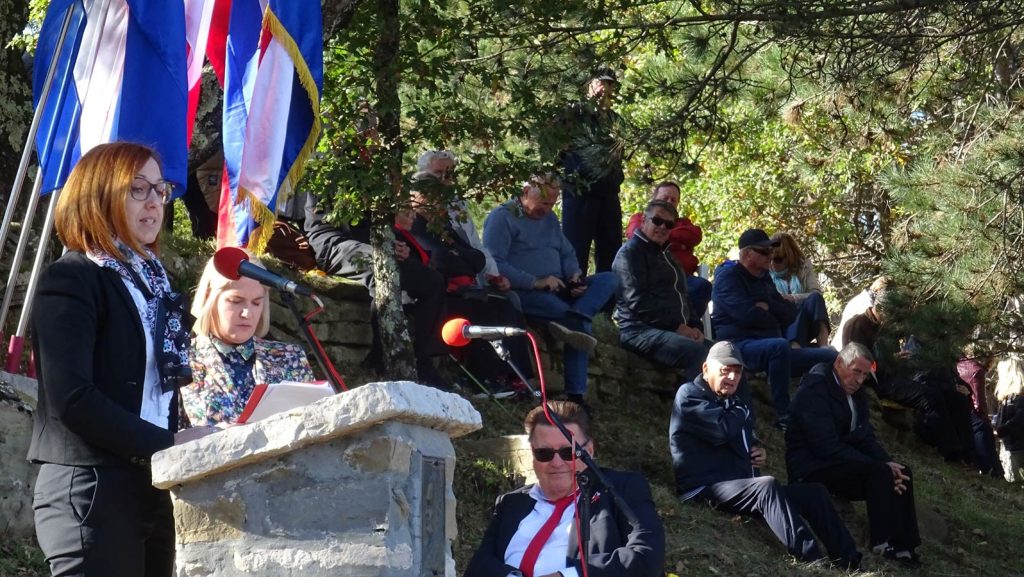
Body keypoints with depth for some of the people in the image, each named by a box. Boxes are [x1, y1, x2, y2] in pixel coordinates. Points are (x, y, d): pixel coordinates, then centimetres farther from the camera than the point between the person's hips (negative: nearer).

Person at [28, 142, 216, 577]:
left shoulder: (151, 280, 19)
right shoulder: (71, 280, -6)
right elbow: (71, 399, -17)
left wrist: (188, 444, 0)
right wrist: (170, 444, -17)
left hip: (153, 488, 8)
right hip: (91, 492, -8)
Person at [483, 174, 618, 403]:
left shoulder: (549, 219, 24)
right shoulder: (502, 218, -3)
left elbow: (567, 254, 24)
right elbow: (495, 264, -16)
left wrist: (575, 275, -2)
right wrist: (536, 282, -23)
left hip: (558, 290, 8)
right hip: (525, 294, -8)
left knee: (608, 279, -18)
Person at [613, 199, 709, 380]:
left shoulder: (667, 256, 28)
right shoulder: (630, 252, -1)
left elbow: (682, 296, 29)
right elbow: (637, 301, -12)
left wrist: (694, 326, 8)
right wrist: (676, 326, -16)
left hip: (678, 331, 9)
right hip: (640, 330, -9)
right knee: (698, 352, -33)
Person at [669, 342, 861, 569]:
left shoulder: (733, 405, 23)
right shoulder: (689, 395, -4)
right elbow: (724, 430, -20)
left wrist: (759, 452, 11)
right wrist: (741, 413, 2)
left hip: (744, 488, 10)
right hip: (706, 489, -10)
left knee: (814, 492, 2)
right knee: (767, 486, -36)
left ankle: (850, 562, -4)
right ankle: (813, 563, -49)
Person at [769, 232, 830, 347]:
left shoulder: (804, 267, 11)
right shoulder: (767, 274, 9)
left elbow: (817, 294, -3)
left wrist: (794, 298, -20)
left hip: (806, 325, 2)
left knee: (814, 298, -29)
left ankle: (824, 347, -46)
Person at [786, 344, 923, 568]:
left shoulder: (855, 393, 11)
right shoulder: (814, 390, -18)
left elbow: (866, 438, 10)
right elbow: (827, 446, -25)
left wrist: (887, 463, -12)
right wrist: (882, 468, -25)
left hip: (842, 464, 9)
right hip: (812, 470, -9)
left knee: (901, 473, -4)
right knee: (880, 473, -26)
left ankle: (904, 547, -6)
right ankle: (883, 545, -21)